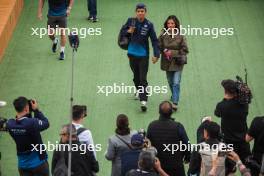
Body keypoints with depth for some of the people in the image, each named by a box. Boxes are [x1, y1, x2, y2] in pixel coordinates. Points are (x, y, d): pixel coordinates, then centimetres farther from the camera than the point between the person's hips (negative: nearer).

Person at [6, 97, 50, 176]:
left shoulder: (10, 124, -10)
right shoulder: (32, 123, -25)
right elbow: (46, 123, -7)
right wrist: (36, 110, -4)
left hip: (23, 164, 5)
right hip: (38, 163, -5)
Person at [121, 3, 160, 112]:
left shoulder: (149, 25, -10)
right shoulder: (131, 21, -3)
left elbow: (154, 40, -8)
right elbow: (122, 31, 10)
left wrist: (156, 55, -14)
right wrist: (128, 31, -13)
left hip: (143, 55, -3)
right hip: (132, 54, 3)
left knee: (143, 78, -10)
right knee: (136, 75, 19)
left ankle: (143, 101, -15)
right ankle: (139, 90, 46)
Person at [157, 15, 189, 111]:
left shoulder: (180, 36, -14)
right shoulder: (163, 35, -7)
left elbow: (185, 50, -8)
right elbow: (159, 47, 3)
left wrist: (172, 53, -16)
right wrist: (165, 51, -17)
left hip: (177, 62, -3)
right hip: (167, 62, 3)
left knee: (176, 83, -10)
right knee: (170, 82, 19)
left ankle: (175, 103, -9)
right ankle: (174, 95, 46)